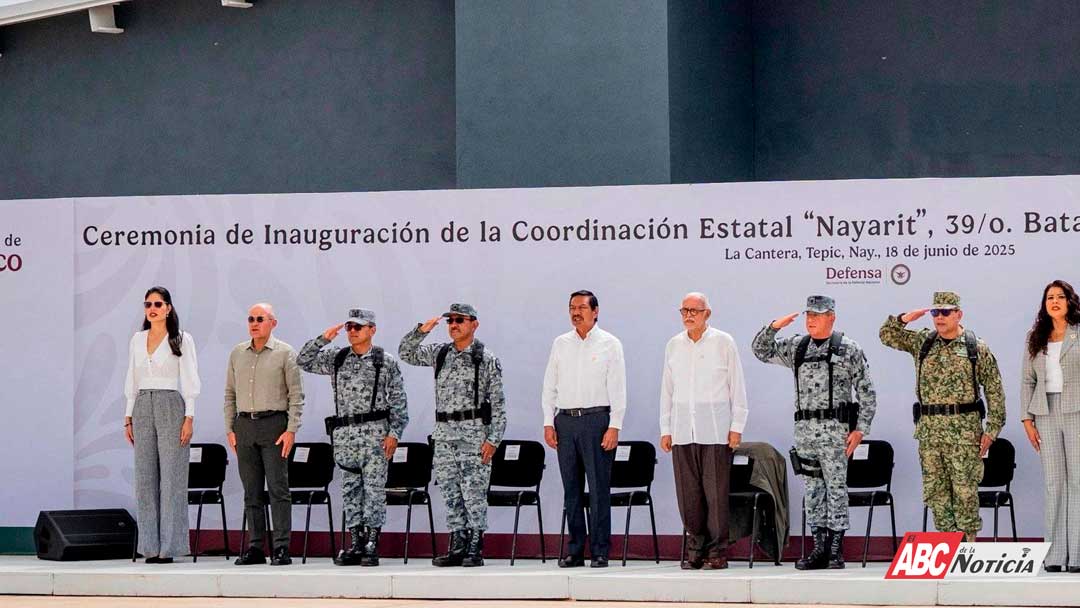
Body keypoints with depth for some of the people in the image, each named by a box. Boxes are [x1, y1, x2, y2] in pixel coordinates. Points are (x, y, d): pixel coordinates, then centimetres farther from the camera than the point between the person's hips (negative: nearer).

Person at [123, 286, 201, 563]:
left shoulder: (181, 339, 0)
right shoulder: (137, 339, 13)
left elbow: (189, 381, -3)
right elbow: (132, 381, 16)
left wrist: (189, 417, -10)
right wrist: (129, 417, 11)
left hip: (171, 406, -5)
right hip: (142, 407, 5)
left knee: (171, 477, -6)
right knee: (145, 477, 2)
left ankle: (169, 546, -5)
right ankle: (150, 546, 6)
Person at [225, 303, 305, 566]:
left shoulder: (285, 353, -1)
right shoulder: (237, 353, 13)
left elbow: (296, 395, -3)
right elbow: (230, 393, 16)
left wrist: (291, 429, -11)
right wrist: (230, 429, 9)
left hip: (274, 424, -5)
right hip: (245, 425, 5)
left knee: (278, 489, -7)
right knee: (252, 491, 6)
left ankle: (281, 549, -8)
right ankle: (255, 547, 9)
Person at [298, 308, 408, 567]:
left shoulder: (386, 362, 2)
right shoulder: (337, 359, 12)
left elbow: (399, 402, 1)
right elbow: (304, 361, 10)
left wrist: (394, 434, -8)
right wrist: (323, 339, 0)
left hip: (375, 434, -4)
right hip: (344, 434, 4)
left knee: (374, 490, -5)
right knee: (350, 490, 6)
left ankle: (372, 546, -4)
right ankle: (356, 544, 11)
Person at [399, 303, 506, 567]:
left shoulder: (487, 359, -3)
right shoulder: (440, 353, 12)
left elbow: (498, 403, -5)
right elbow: (406, 353, 18)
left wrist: (493, 439, -11)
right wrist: (421, 331, 2)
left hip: (474, 434, -5)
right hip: (444, 434, 5)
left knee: (474, 493, -6)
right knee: (450, 493, 6)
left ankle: (475, 550, -3)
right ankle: (457, 548, 11)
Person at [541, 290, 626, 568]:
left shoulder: (609, 344, 3)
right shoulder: (560, 344, 13)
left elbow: (618, 389, -2)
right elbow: (549, 386, 15)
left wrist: (614, 427, -10)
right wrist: (549, 423, 5)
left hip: (597, 420, -4)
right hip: (565, 421, 4)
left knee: (599, 488, -5)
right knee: (571, 489, 5)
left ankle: (600, 552, -3)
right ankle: (574, 550, 9)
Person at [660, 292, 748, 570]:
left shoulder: (724, 342, 2)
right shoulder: (673, 345, 13)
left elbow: (737, 387, 2)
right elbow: (667, 390, 16)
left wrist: (736, 426, -3)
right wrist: (665, 429, 11)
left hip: (715, 429, -3)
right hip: (683, 430, 3)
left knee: (716, 491, -5)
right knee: (687, 492, 1)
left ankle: (716, 551, -1)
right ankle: (695, 549, 8)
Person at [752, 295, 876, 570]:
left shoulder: (849, 349, 0)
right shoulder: (797, 347, 13)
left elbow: (867, 393, -1)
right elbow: (762, 351, 18)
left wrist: (860, 429, -8)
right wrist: (773, 327, 2)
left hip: (835, 428, -5)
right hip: (804, 428, 5)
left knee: (836, 487, -5)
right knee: (812, 488, 6)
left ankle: (836, 550, -3)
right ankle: (820, 548, 10)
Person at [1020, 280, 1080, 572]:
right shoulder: (1036, 338, 13)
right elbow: (1027, 380, 13)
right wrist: (1027, 418, 6)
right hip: (1047, 414, 3)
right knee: (1053, 482, 3)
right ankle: (1056, 555, 5)